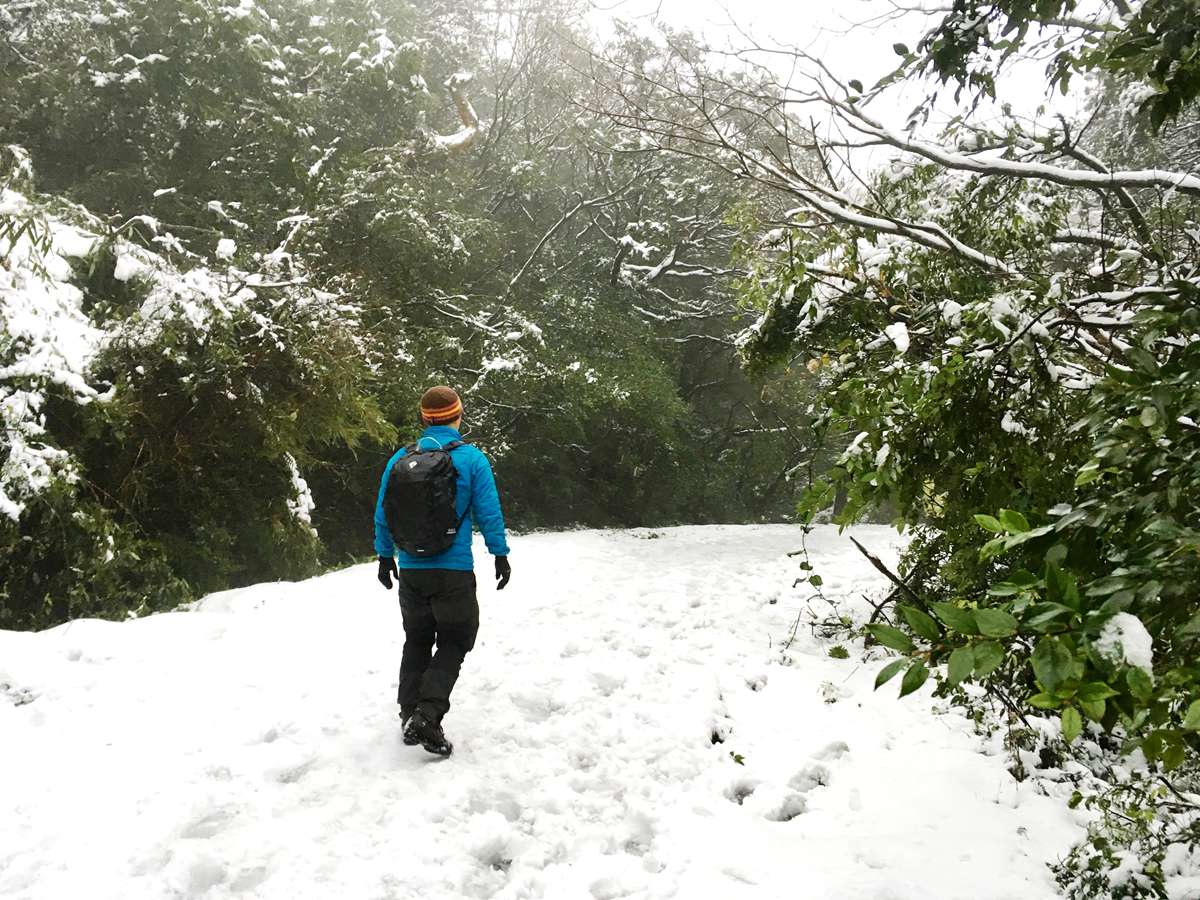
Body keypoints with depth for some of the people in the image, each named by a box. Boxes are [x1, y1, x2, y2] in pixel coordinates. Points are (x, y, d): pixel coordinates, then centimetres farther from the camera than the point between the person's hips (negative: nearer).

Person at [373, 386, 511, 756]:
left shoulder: (400, 458, 2)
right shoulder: (471, 458, -7)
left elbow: (382, 513, 8)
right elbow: (489, 512, -7)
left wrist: (385, 555, 20)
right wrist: (500, 555, 4)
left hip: (410, 569, 4)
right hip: (453, 570, -4)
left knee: (417, 642, 18)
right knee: (454, 643, 6)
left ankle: (410, 715, 19)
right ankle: (427, 715, -11)